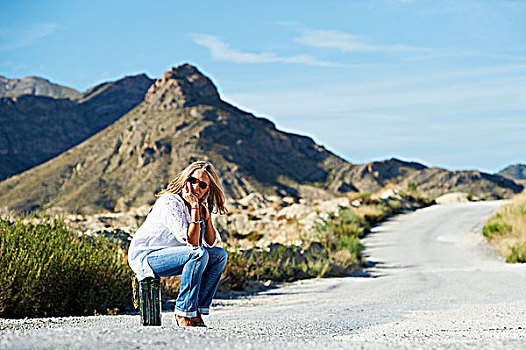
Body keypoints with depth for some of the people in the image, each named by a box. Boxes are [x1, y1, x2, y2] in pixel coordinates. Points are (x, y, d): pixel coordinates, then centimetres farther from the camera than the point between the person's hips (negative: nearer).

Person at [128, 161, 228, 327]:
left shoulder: (202, 205, 5)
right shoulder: (171, 202, -22)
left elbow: (211, 243, 0)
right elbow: (192, 242, -27)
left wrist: (206, 214, -10)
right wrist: (194, 207, -26)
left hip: (169, 255, 9)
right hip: (144, 257, -9)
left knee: (220, 254, -1)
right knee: (198, 254, -29)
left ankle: (198, 309, -6)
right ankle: (183, 314, -22)